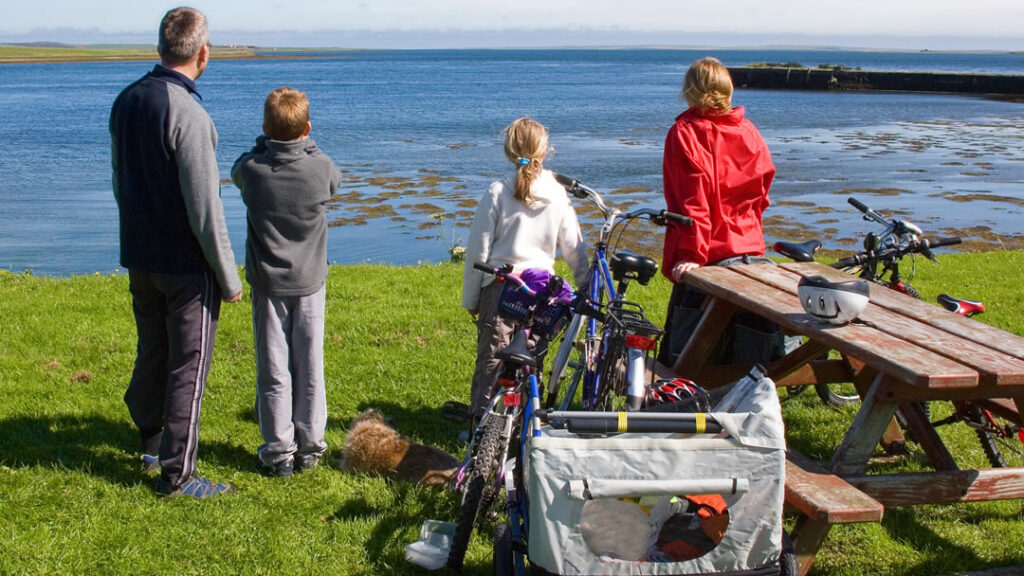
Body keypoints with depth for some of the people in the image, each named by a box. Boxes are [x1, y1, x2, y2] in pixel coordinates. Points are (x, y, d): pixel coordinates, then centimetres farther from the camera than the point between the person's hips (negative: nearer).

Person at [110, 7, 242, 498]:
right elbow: (204, 209, -22)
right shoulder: (188, 115, -22)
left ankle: (150, 442, 36)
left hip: (138, 257, 8)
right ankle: (175, 473, 10)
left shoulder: (125, 101, 3)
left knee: (152, 352, 21)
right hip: (186, 264, -7)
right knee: (188, 366, 3)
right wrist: (229, 278, -13)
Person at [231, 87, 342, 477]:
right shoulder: (321, 167, -12)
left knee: (274, 370, 6)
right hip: (310, 282, 1)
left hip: (268, 282, -1)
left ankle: (279, 452, 11)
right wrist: (307, 146, 16)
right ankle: (309, 447, 18)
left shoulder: (251, 170, -13)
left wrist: (267, 143, 11)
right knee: (310, 366, 10)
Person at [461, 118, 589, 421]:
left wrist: (470, 298, 4)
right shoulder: (557, 193, 0)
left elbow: (478, 251, -5)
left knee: (491, 357, 3)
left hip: (499, 286, -2)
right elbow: (574, 247, 6)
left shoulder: (497, 193, -7)